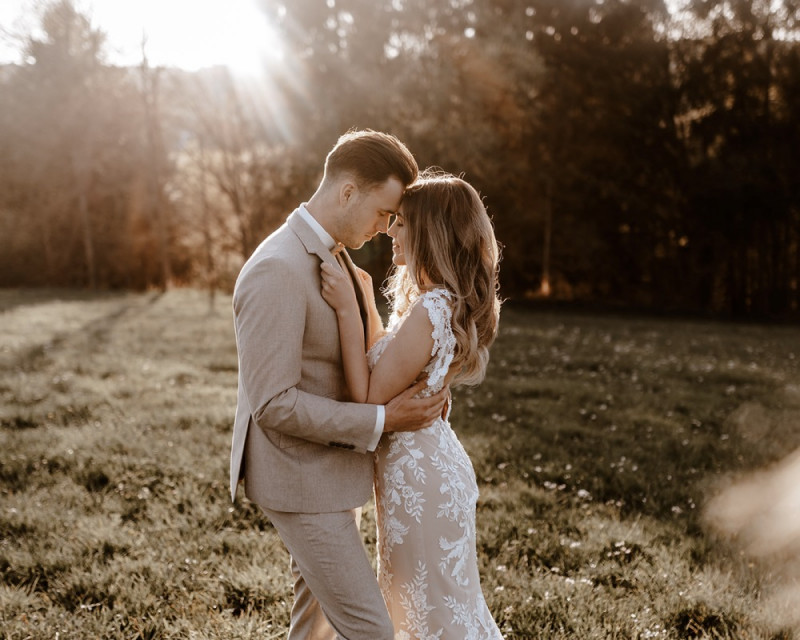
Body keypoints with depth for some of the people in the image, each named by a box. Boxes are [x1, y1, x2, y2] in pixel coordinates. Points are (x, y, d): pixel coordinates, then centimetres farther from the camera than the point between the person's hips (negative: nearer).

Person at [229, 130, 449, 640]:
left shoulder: (332, 257, 8)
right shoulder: (276, 271, -24)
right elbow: (273, 403, -26)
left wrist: (411, 383, 2)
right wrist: (380, 421, -23)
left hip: (332, 466, 10)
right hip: (301, 482, -10)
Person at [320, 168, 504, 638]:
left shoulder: (429, 312, -26)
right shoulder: (446, 301, 5)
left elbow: (369, 399, -23)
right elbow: (384, 362, 15)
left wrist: (347, 309, -23)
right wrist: (360, 294, 13)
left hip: (418, 474, -10)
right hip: (432, 457, 10)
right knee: (421, 596, 25)